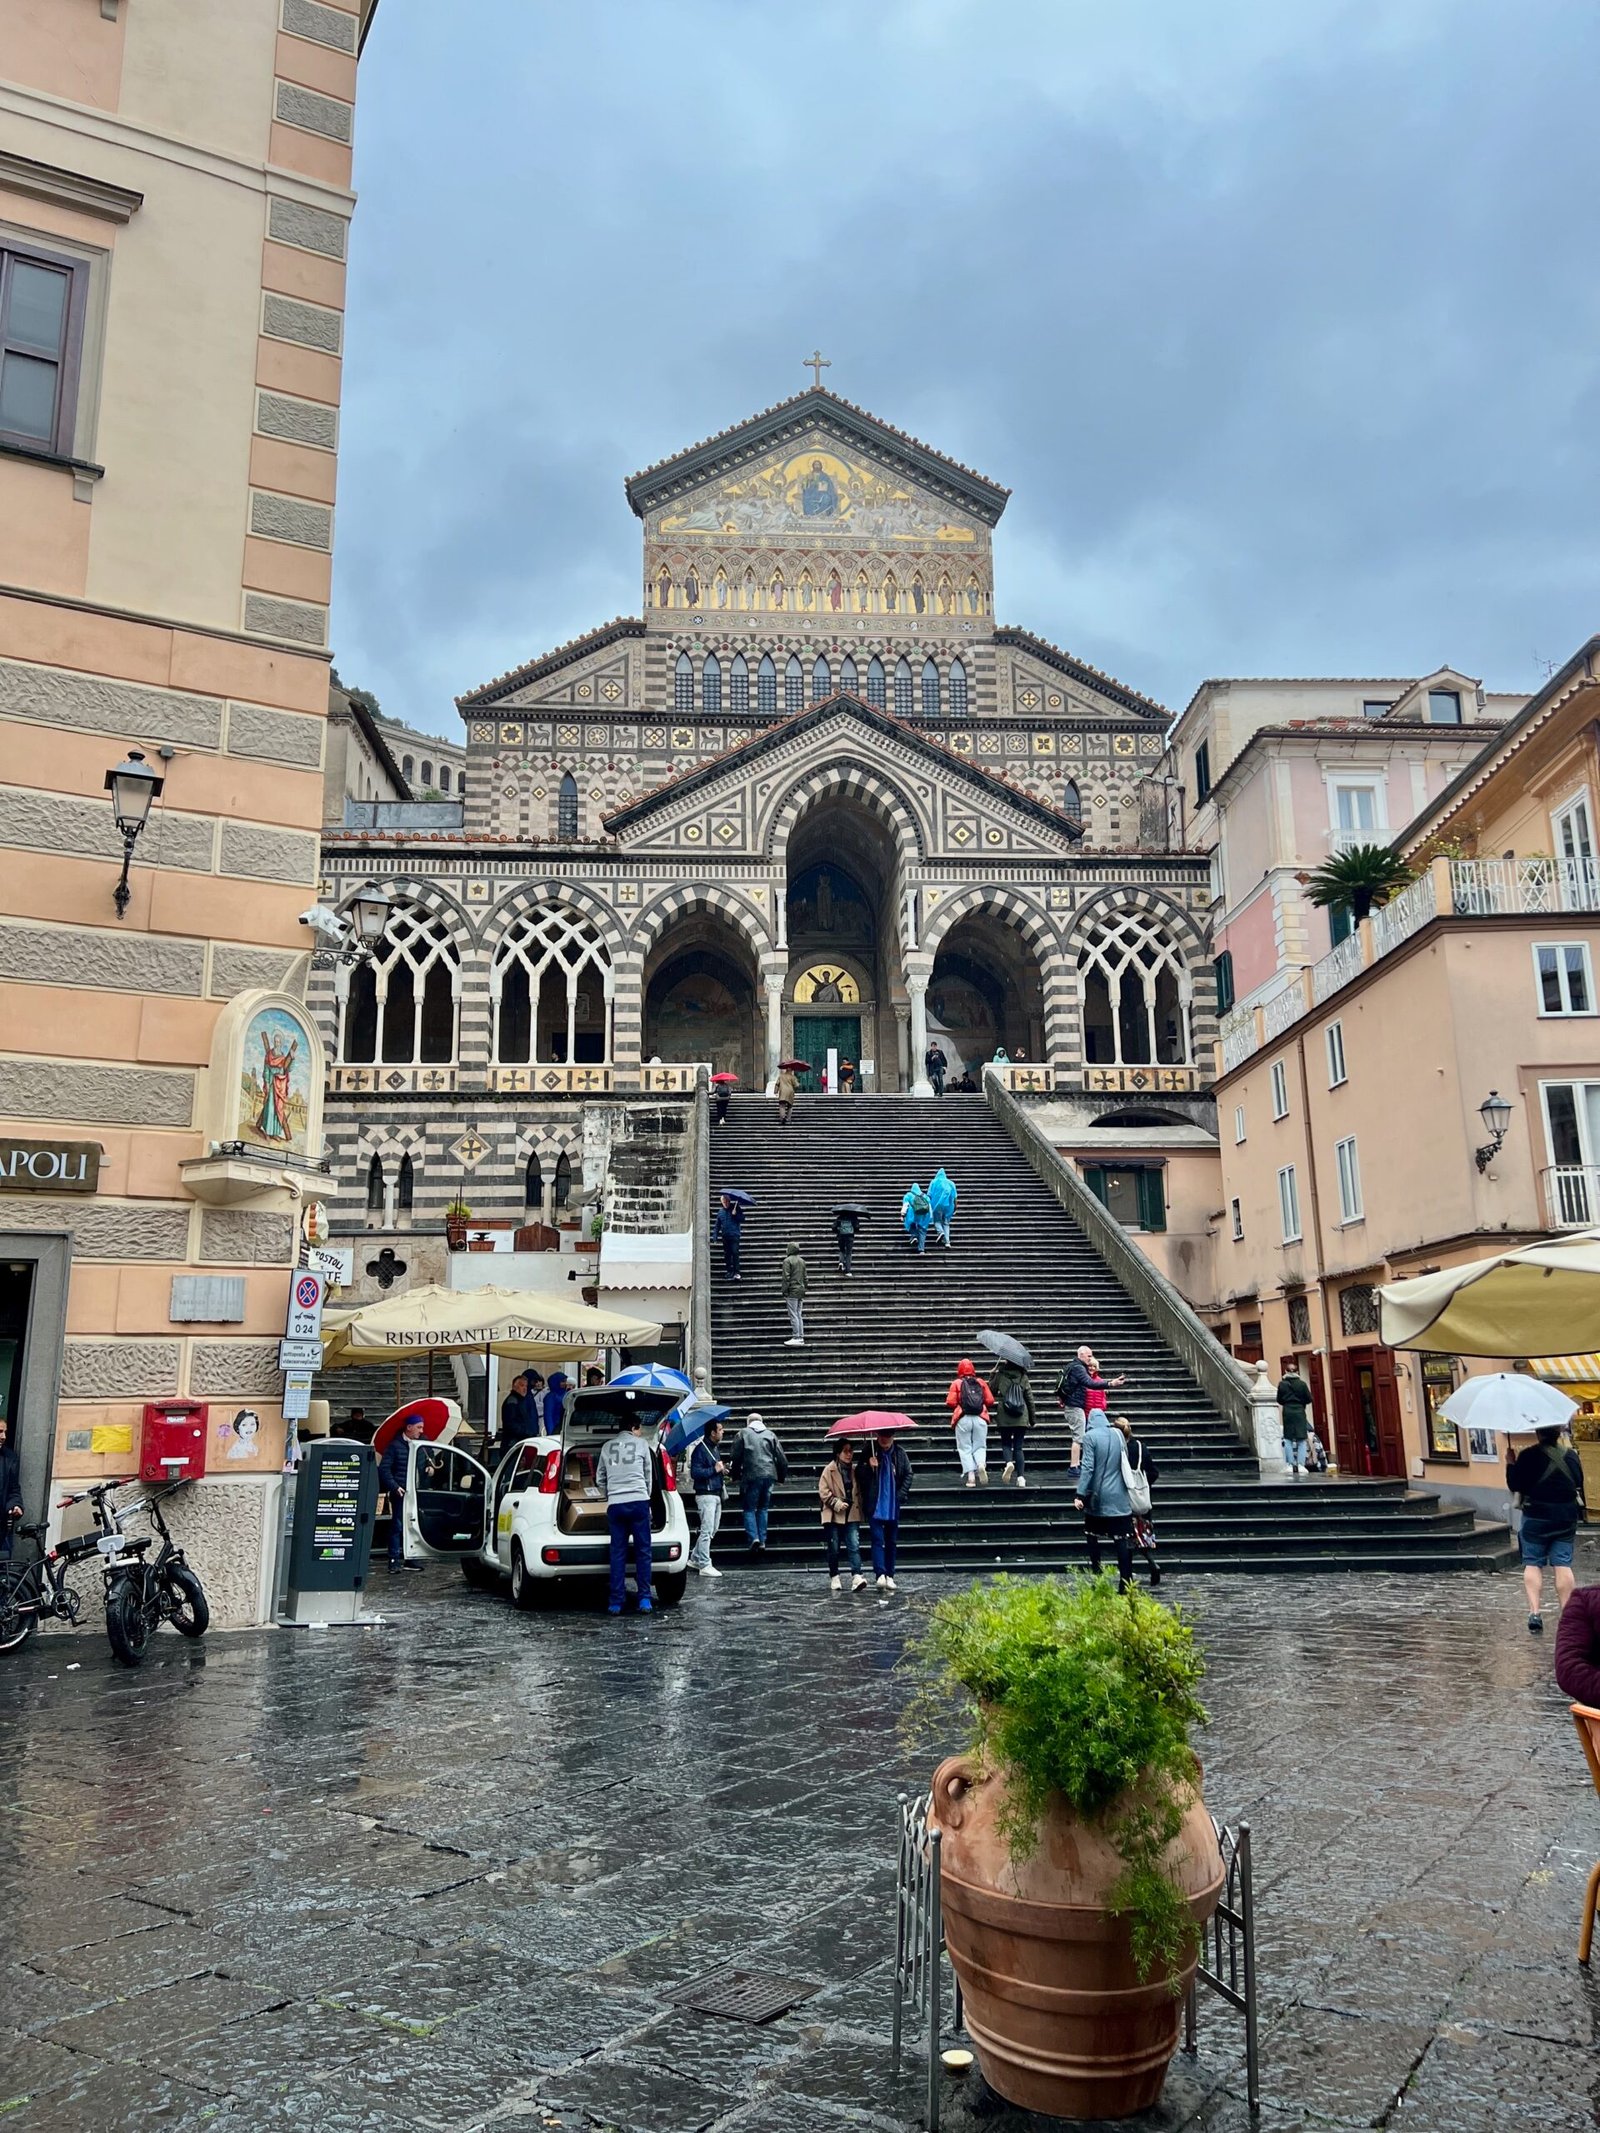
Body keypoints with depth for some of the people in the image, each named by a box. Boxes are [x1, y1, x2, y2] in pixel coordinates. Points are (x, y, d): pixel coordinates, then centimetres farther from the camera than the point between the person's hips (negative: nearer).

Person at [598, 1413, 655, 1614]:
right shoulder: (641, 1444, 8)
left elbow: (600, 1478, 18)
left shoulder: (608, 1446, 14)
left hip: (615, 1505, 2)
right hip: (638, 1501, -2)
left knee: (618, 1553, 4)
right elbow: (649, 1476, 14)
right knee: (643, 1552, 3)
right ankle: (644, 1600, 0)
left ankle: (616, 1602, 2)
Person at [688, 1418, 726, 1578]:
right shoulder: (700, 1449, -15)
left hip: (716, 1494, 10)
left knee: (712, 1530, 15)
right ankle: (705, 1566, -1)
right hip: (706, 1495, -10)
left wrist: (722, 1470, 9)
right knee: (707, 1530, -7)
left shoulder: (714, 1448, 15)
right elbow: (695, 1473, -22)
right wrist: (715, 1469, -21)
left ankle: (695, 1559, 26)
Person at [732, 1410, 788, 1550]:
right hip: (769, 1476, 3)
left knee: (749, 1509, 6)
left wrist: (736, 1476, 13)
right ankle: (762, 1540, 9)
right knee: (763, 1508, 15)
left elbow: (736, 1457, 3)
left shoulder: (743, 1433, 7)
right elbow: (782, 1458, 11)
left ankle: (753, 1537, -12)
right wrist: (781, 1477, 20)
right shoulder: (770, 1435, 14)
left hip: (751, 1476, -3)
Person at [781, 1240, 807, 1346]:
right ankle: (801, 1338, 10)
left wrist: (785, 1292, -11)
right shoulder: (802, 1261, 13)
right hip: (801, 1290, 7)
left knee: (793, 1315, -6)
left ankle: (796, 1338, -9)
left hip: (792, 1291, -7)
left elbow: (786, 1278, -14)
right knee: (799, 1315, 10)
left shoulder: (787, 1261, -9)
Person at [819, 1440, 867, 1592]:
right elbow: (823, 1490, -8)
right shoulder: (829, 1470, -3)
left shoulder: (854, 1470, 10)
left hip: (852, 1515, 3)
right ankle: (834, 1578, 17)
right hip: (834, 1516, -3)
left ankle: (856, 1577, -18)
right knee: (833, 1549, 5)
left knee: (854, 1546, -11)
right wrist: (836, 1503, -15)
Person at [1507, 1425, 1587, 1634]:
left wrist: (1510, 1463, 3)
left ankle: (1534, 1612, -8)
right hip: (1566, 1516, 3)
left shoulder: (1528, 1456, -12)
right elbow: (1579, 1485, 11)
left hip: (1536, 1516, -3)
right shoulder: (1571, 1455, 2)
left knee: (1533, 1563, 4)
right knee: (1563, 1563, 6)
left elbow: (1515, 1486, -9)